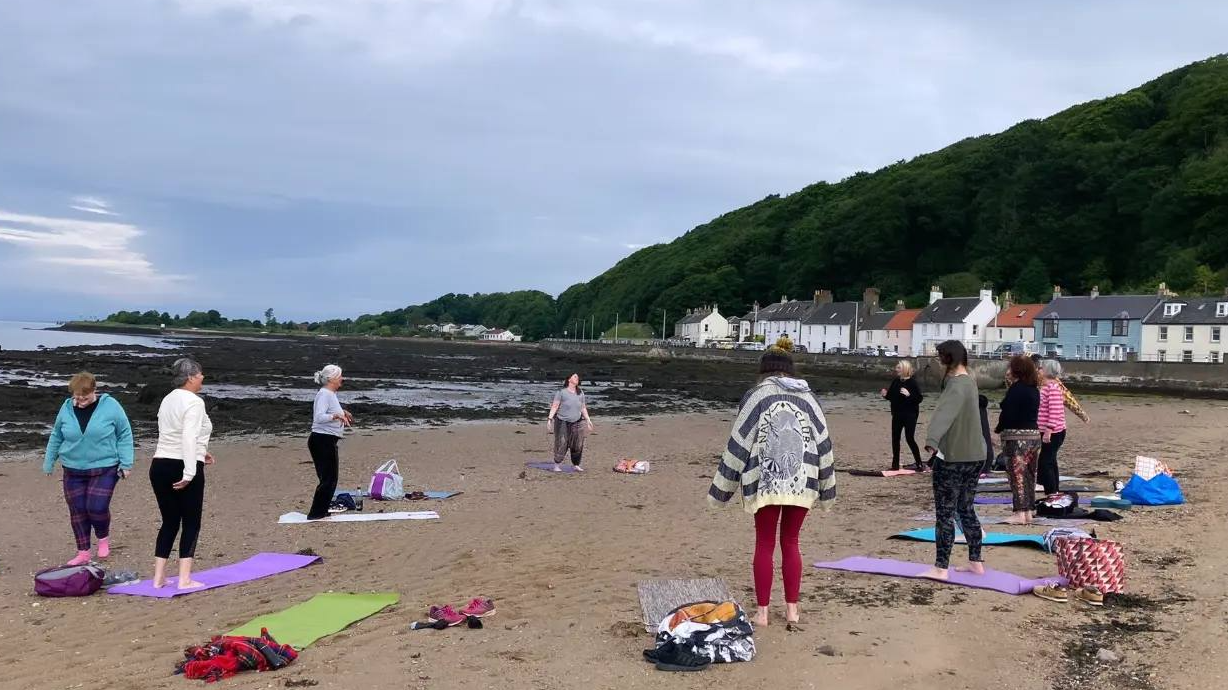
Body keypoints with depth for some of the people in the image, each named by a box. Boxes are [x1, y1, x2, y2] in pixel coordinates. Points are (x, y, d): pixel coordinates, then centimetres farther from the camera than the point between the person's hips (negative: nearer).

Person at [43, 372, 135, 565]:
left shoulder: (110, 406, -9)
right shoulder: (67, 408, 1)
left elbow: (125, 435, -3)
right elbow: (56, 437, 15)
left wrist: (126, 463, -7)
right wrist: (49, 462, 18)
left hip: (104, 470, -4)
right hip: (73, 471, 4)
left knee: (97, 507, -12)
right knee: (77, 511, 6)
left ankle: (103, 538, 19)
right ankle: (83, 553, 20)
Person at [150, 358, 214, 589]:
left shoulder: (168, 400, 14)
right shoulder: (194, 402, -13)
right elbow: (189, 438, -23)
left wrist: (199, 452, 30)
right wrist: (189, 473, -25)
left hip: (160, 466, 8)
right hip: (183, 468, -8)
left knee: (169, 522, 15)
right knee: (191, 523, 3)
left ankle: (158, 578, 15)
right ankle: (185, 579, 1)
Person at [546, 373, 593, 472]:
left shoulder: (580, 393, 13)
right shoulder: (561, 392, -3)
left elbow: (583, 408, 18)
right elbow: (554, 406, -6)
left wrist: (588, 420, 14)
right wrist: (550, 418, -14)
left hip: (577, 423, 4)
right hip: (562, 422, -4)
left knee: (578, 445, 2)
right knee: (561, 444, -6)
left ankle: (576, 465, 13)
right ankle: (557, 465, 5)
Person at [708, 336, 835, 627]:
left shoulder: (756, 396, -1)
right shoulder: (808, 398, 8)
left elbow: (739, 442, -3)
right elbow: (823, 443, 9)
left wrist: (723, 487, 3)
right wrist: (825, 488, 16)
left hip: (766, 482, -3)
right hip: (801, 482, 3)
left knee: (765, 544, 7)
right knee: (790, 542, 14)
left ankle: (762, 611, 8)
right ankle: (792, 608, 17)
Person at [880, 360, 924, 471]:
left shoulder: (912, 382, -12)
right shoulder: (895, 381, 7)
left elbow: (920, 398, -16)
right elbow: (892, 397, 14)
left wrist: (909, 395, -30)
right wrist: (885, 395, -6)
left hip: (910, 415, -7)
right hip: (897, 414, 7)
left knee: (910, 438, -8)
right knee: (895, 438, 9)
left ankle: (919, 464, 4)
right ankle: (895, 465, 19)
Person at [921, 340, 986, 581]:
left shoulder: (957, 386, -19)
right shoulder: (969, 381, 12)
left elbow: (944, 413, -39)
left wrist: (932, 440, -54)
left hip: (954, 458, -10)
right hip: (975, 456, 10)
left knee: (945, 513, -5)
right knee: (966, 509, 18)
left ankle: (941, 568, -3)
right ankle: (976, 562, 24)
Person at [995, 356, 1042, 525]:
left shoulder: (1016, 389, -14)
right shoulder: (1034, 389, 12)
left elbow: (1008, 413, -17)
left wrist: (998, 429, -3)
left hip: (1017, 436, -9)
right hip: (1034, 434, 9)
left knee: (1017, 475, -5)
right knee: (1029, 475, 13)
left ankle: (1020, 513, -5)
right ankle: (1029, 511, 19)